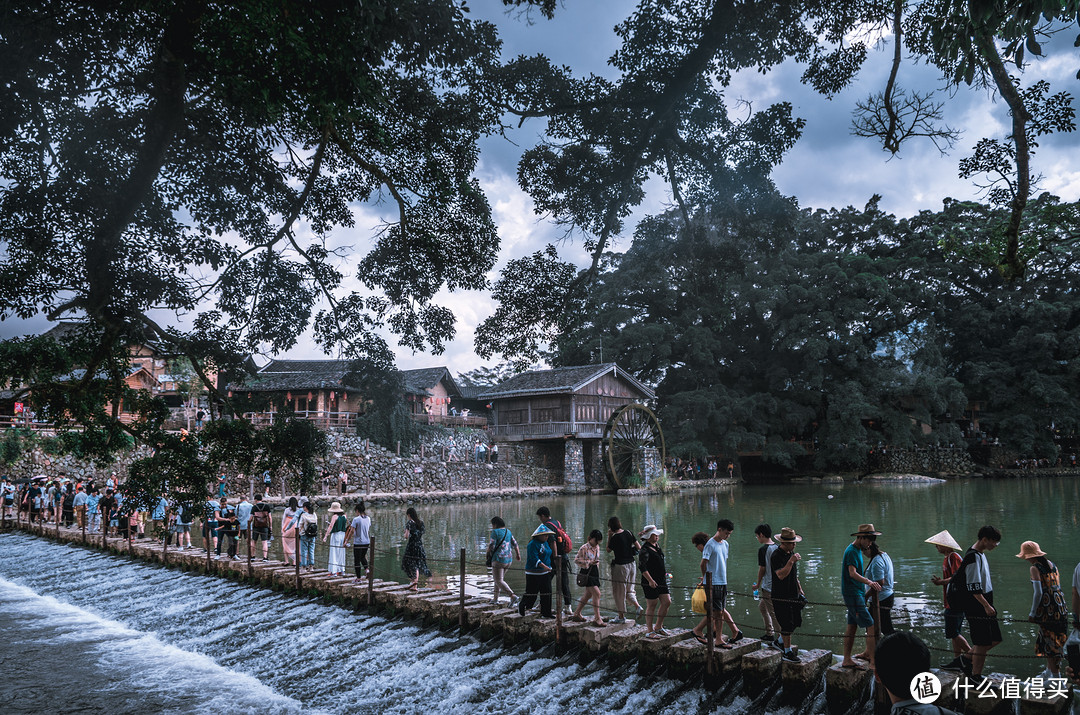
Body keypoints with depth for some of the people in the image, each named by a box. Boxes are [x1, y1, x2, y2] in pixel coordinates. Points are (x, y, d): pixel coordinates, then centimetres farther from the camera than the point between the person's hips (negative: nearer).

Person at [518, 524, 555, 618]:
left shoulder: (546, 543, 11)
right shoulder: (533, 544, -17)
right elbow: (535, 561, -23)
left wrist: (551, 569, 22)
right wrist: (549, 569, -27)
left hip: (545, 573, 8)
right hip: (534, 574, -8)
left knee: (547, 593, 4)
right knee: (531, 593, 0)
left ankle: (546, 612, 11)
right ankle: (521, 605, 25)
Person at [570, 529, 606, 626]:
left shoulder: (597, 547, 11)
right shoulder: (584, 548, -13)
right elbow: (576, 560, -13)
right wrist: (589, 562, -19)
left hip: (595, 572, 8)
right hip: (587, 572, -8)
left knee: (588, 594, 13)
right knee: (596, 593, -16)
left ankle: (577, 614, 25)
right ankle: (597, 618, -13)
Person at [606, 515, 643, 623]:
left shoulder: (615, 537, -15)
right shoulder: (628, 533, 1)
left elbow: (608, 550, 0)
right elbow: (639, 547, 4)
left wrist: (609, 537, -1)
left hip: (620, 566, -6)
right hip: (632, 564, 6)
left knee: (619, 592, 5)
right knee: (629, 590, 19)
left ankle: (621, 616, 11)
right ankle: (638, 606, -2)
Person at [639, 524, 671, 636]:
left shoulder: (657, 546, 13)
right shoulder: (645, 550, -15)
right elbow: (642, 566, -22)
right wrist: (650, 580, -26)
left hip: (661, 580, 9)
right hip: (650, 582, -9)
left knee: (667, 602, 7)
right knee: (652, 606, -2)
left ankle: (658, 627, 21)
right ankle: (649, 631, 9)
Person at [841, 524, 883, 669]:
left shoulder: (857, 549, 15)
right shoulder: (851, 551, -17)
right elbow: (853, 573, -30)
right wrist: (869, 582, -44)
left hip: (857, 593, 10)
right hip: (853, 594, -10)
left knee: (852, 626, 11)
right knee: (870, 626, -12)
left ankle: (847, 660, 15)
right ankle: (873, 662, -12)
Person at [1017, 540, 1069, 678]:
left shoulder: (1035, 568, -11)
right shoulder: (1051, 564, 10)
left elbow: (1038, 593, -17)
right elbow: (1058, 586, 14)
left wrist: (1032, 613, -9)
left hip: (1047, 610, -8)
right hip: (1060, 609, 8)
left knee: (1050, 643, -1)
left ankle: (1055, 677, 2)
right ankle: (1049, 672, 31)